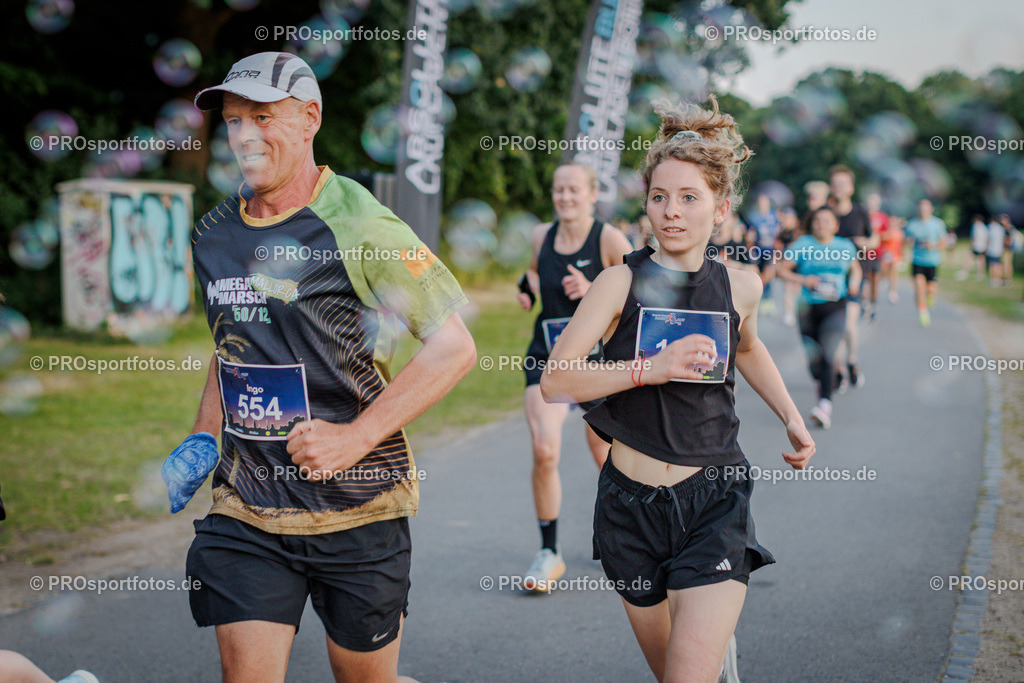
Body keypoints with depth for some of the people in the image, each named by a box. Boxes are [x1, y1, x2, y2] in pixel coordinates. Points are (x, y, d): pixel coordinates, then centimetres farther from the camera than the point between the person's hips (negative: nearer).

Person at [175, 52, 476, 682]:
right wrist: (204, 440, 10)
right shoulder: (214, 234, 8)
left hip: (355, 509, -4)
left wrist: (355, 437, -19)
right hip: (245, 510, 5)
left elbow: (454, 348, -14)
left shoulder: (358, 226, -13)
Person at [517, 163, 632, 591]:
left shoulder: (609, 240, -9)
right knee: (544, 451, -14)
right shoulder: (540, 236, 4)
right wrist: (529, 287, 4)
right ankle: (549, 553, 0)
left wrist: (593, 291, -22)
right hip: (547, 358, 2)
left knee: (604, 455, 10)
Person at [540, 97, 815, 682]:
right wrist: (652, 368, -22)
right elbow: (556, 381, -14)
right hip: (634, 502, 0)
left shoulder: (740, 287, 2)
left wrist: (792, 419, 18)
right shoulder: (623, 282, -6)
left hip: (714, 501, 0)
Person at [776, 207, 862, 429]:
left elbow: (855, 268, 25)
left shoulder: (846, 247, 8)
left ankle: (825, 404, -28)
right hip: (809, 308, 1)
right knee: (813, 358, 2)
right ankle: (822, 384, 36)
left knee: (827, 353, -18)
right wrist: (803, 279, -14)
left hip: (835, 308, -1)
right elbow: (782, 270, 2)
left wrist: (855, 282, 3)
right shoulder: (802, 245, 1)